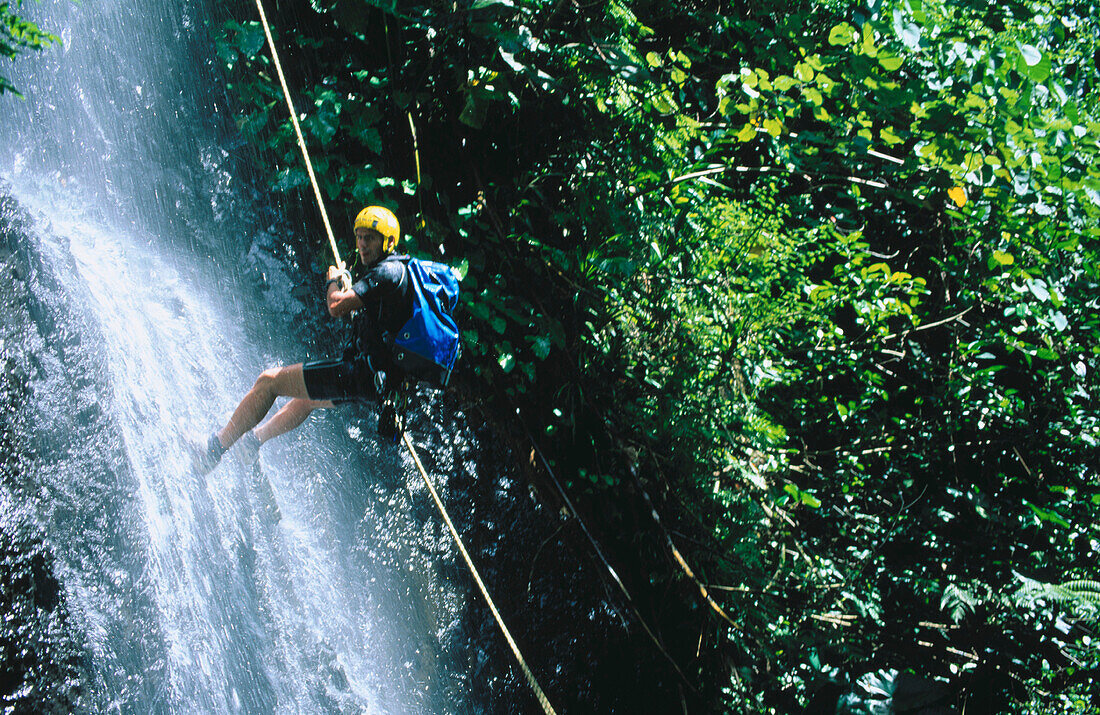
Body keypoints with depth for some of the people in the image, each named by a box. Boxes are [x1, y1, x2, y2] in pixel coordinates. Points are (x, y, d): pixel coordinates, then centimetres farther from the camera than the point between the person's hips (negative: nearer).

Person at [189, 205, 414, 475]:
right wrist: (345, 285, 18)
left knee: (269, 381, -3)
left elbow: (336, 307, -22)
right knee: (305, 398, 36)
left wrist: (333, 283, -2)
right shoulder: (399, 271, 16)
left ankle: (214, 449, 6)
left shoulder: (388, 272, -15)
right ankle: (256, 438, 54)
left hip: (363, 376, -10)